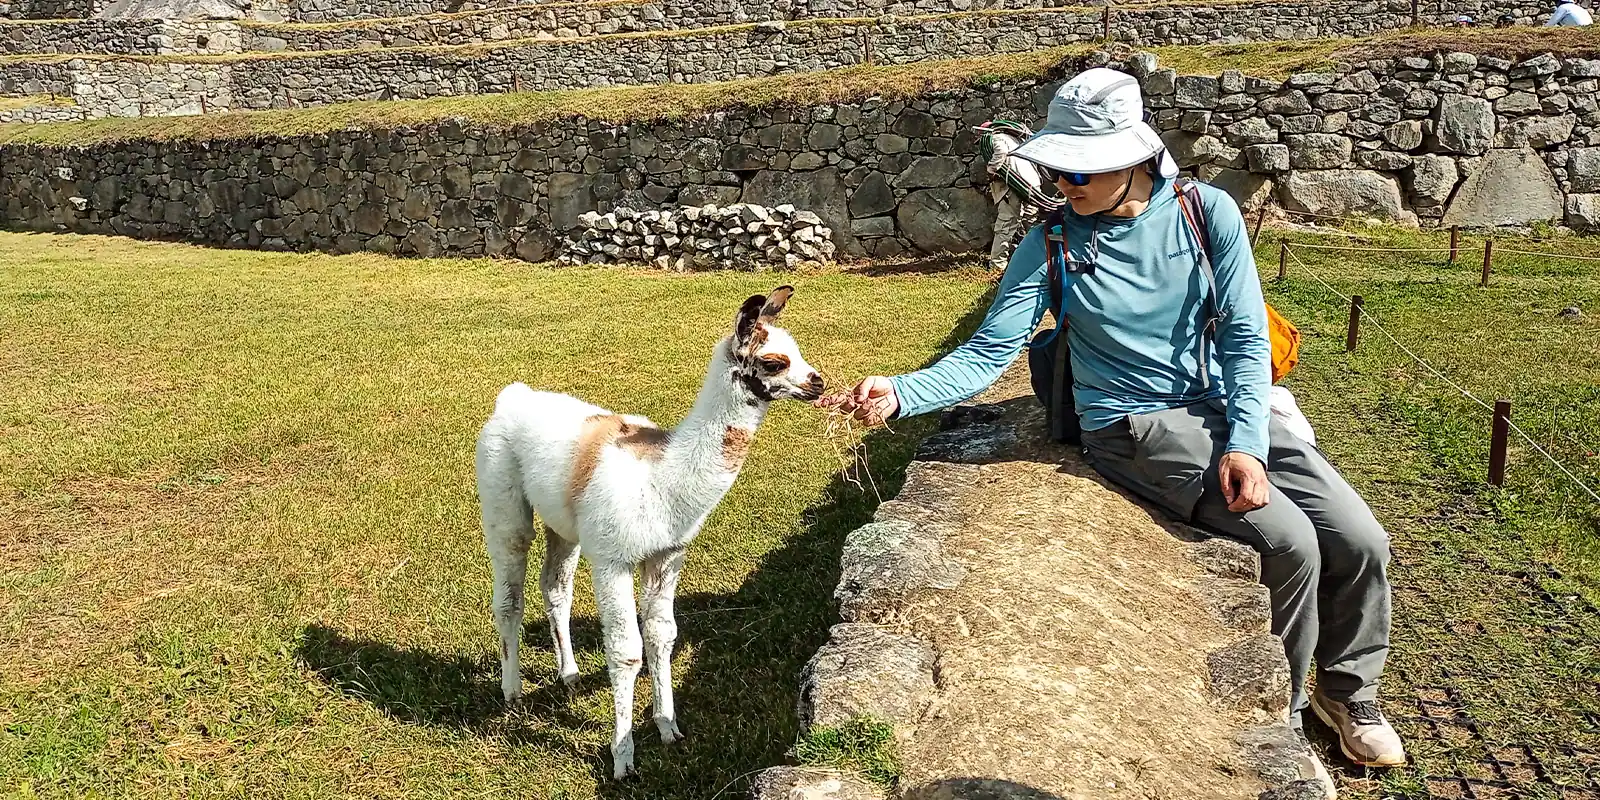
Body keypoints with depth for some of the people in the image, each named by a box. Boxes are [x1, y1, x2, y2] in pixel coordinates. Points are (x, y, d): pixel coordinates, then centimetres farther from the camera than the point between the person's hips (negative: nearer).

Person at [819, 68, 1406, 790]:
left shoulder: (1207, 212, -4)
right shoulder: (1051, 246, -7)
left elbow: (1246, 337, -5)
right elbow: (988, 353, -11)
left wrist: (1246, 444, -17)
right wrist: (901, 394, -27)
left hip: (1226, 406, 4)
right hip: (1135, 428, -3)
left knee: (1360, 541, -6)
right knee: (1289, 541, -22)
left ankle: (1348, 690, 24)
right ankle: (1281, 716, 4)